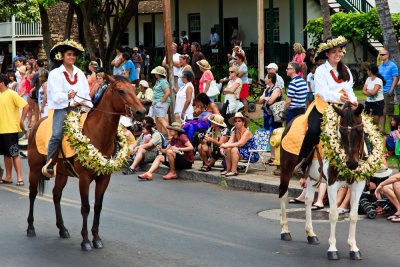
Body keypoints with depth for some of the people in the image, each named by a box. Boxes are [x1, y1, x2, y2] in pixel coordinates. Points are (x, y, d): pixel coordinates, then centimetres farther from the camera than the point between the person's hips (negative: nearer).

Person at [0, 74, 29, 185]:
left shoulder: (12, 94, -11)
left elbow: (26, 106, -14)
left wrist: (21, 121, -12)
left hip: (11, 129, -7)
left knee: (14, 154, -6)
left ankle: (19, 177, -3)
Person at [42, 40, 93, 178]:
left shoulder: (80, 73, 16)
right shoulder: (55, 73, 2)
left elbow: (86, 93, 13)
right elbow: (55, 95, -9)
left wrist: (87, 105, -4)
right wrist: (67, 96, -28)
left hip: (78, 108, 4)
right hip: (62, 108, -4)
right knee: (57, 135, -22)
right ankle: (49, 164, -16)